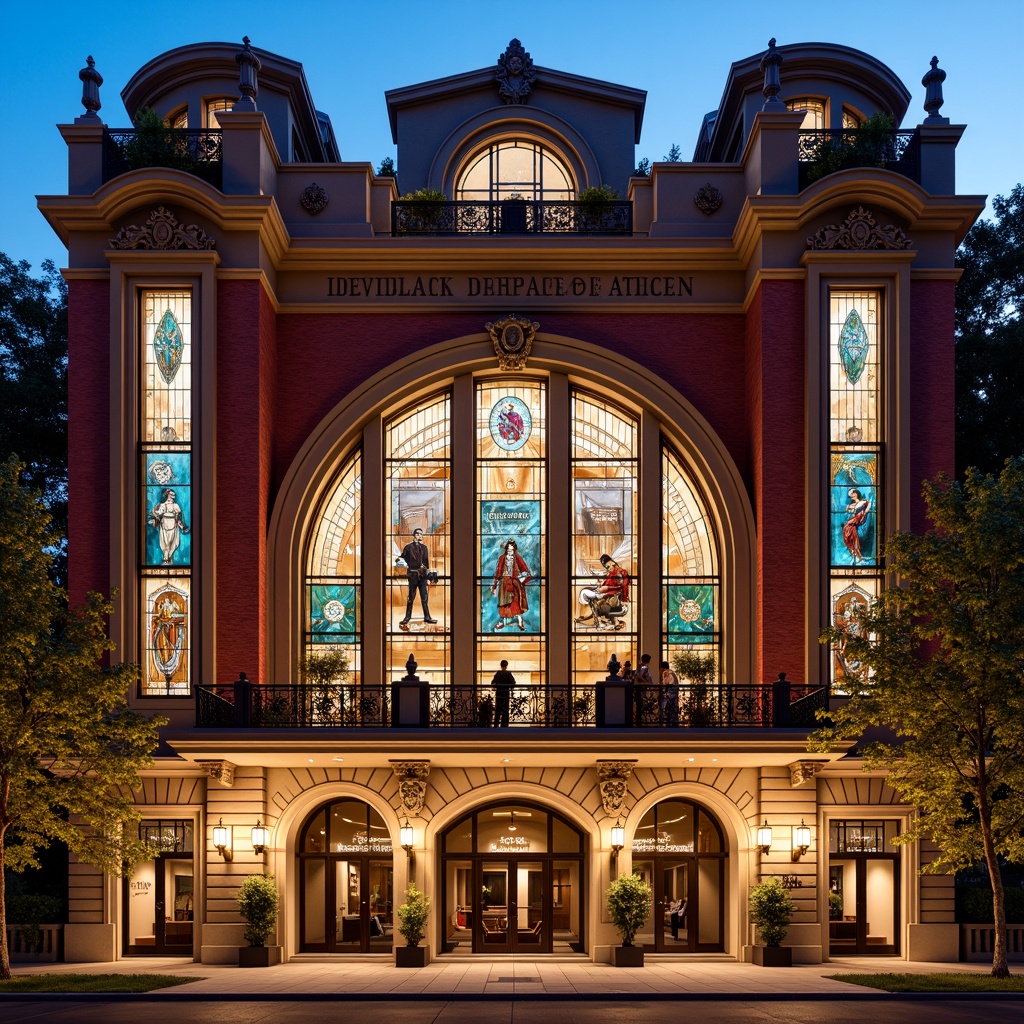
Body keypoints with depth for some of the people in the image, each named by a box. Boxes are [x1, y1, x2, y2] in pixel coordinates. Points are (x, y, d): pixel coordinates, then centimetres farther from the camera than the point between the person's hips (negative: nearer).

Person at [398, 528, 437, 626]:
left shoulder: (424, 547, 12)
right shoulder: (408, 547, 0)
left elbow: (426, 561, 13)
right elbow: (403, 559, 2)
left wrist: (427, 570, 3)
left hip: (422, 575, 3)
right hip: (413, 575, -3)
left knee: (424, 597, 2)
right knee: (411, 597, 0)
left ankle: (427, 617, 6)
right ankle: (407, 617, 6)